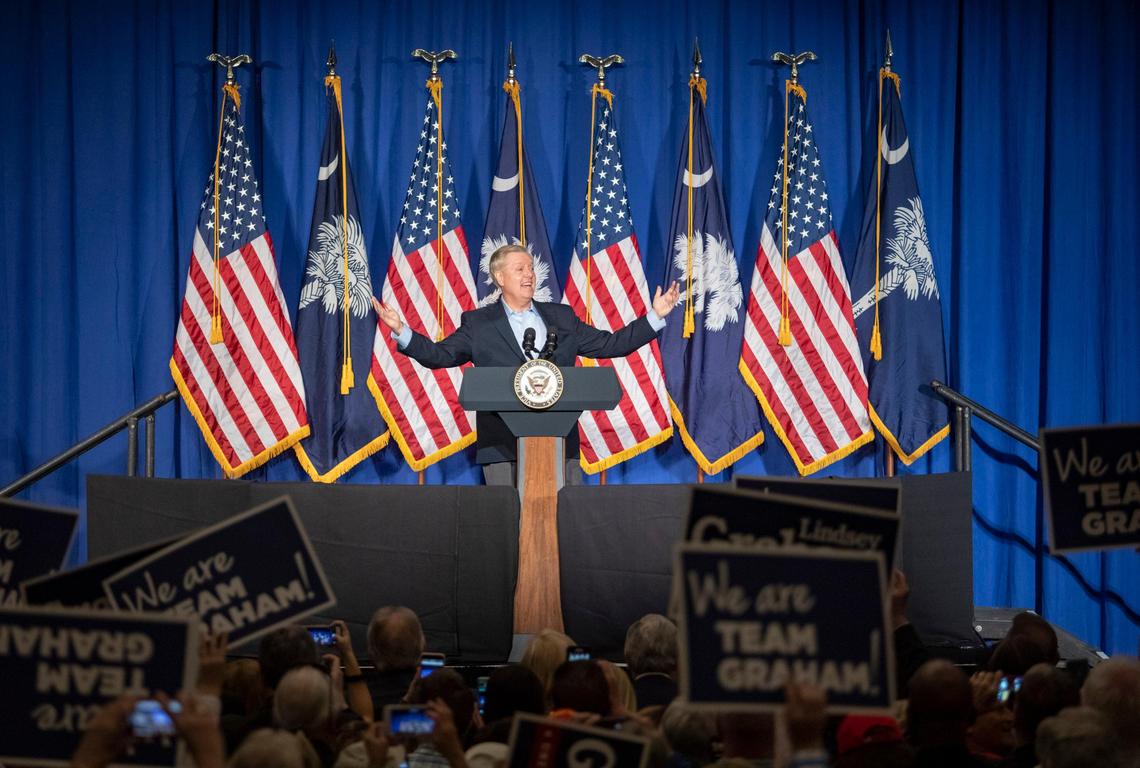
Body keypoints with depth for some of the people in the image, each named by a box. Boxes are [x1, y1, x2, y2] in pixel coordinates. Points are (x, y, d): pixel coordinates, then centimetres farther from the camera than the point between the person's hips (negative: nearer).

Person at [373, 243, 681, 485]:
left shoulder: (560, 317, 16)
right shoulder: (478, 324, 8)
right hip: (503, 445, -3)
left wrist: (655, 317, 12)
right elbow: (440, 355, 4)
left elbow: (610, 344, 18)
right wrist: (401, 331, -10)